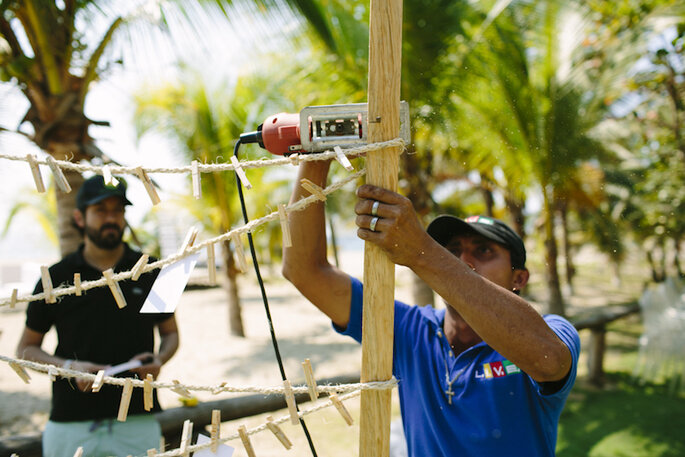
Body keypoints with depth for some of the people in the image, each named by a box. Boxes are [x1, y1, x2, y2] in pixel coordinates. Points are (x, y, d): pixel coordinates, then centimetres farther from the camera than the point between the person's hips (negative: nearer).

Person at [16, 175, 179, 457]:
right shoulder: (57, 278, 3)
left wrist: (159, 359, -6)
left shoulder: (149, 273, 5)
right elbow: (26, 349, 8)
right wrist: (69, 367, -9)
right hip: (70, 425, 0)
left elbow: (170, 332, 16)